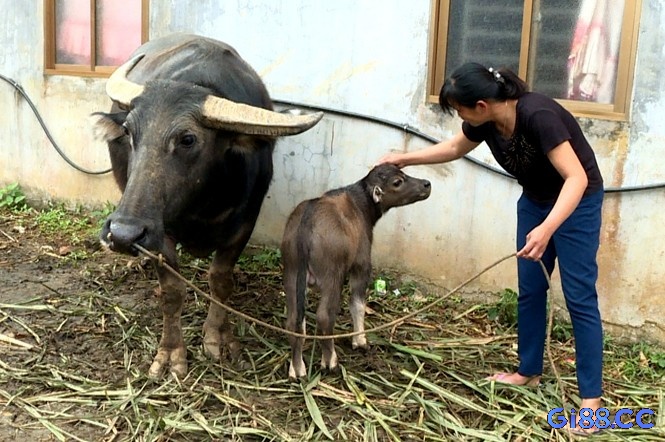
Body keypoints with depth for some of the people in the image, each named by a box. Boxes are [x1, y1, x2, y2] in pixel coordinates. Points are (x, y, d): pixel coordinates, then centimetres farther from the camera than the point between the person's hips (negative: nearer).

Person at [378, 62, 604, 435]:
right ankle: (529, 372, 26)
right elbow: (454, 148, 12)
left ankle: (591, 397, 1)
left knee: (579, 296, -6)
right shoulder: (486, 123, -11)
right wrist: (404, 159, 10)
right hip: (535, 200, 7)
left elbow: (577, 179, -37)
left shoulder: (537, 115, -34)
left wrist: (547, 229, -50)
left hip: (577, 202, -7)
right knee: (530, 290, 10)